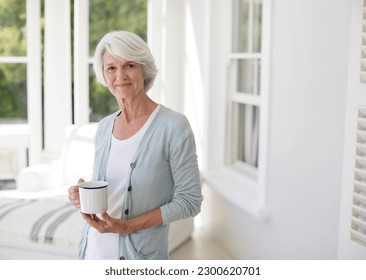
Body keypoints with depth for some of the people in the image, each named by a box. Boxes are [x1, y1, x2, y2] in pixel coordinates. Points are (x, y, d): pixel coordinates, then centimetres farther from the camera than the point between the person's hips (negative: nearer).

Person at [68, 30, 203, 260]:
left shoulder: (174, 126, -15)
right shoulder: (104, 127, 2)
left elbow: (190, 201, -14)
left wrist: (129, 226, -19)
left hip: (139, 255, -5)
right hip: (93, 249, 5)